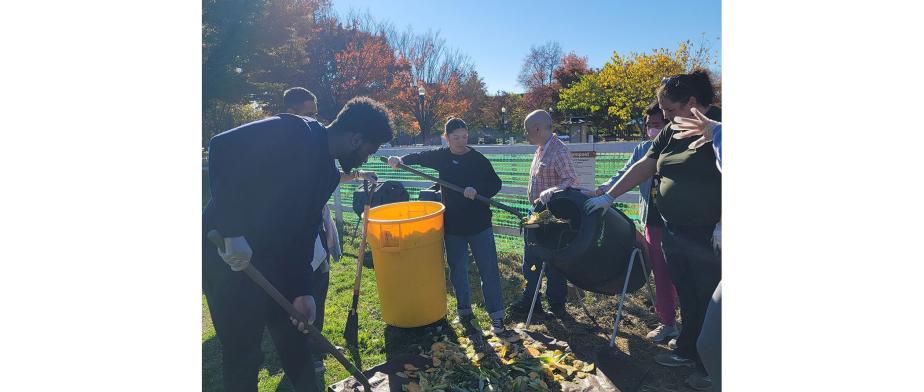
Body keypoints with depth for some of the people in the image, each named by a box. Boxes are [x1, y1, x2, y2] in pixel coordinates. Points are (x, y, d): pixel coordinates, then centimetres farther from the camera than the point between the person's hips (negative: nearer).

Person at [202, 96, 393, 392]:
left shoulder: (328, 172, 8)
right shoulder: (292, 132, -17)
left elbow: (304, 229, 9)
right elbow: (222, 147, -26)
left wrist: (303, 290, 4)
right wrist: (232, 231, -29)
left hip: (274, 262, 8)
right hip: (228, 256, -8)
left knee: (295, 342, 18)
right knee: (242, 351, 6)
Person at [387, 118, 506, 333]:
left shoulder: (479, 159, -6)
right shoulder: (442, 156, 2)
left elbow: (496, 184, -7)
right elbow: (419, 157, 13)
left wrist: (477, 189, -26)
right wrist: (400, 159, -5)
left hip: (479, 225, -2)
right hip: (453, 226, 3)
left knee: (489, 270, 2)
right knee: (457, 270, 13)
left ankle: (496, 315, 15)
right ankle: (464, 311, 30)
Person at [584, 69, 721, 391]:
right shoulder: (670, 132, 9)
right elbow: (642, 168, 10)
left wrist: (720, 227, -21)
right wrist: (609, 196, 8)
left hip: (708, 236, -6)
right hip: (674, 232, 6)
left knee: (709, 302, 8)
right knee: (686, 298, 17)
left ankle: (709, 366, 25)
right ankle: (686, 351, 34)